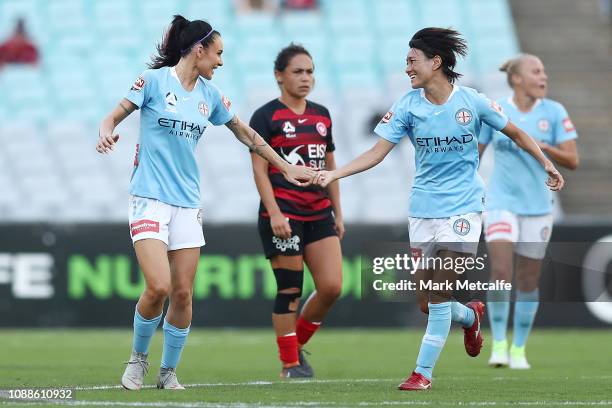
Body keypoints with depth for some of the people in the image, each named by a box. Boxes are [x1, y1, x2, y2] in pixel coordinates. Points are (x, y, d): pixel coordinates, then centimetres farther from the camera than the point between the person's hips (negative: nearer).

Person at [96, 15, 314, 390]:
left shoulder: (209, 93, 10)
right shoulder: (155, 80, -5)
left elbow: (245, 133, 21)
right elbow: (115, 117, -4)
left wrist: (285, 167, 23)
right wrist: (107, 132, -28)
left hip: (187, 203, 5)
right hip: (150, 200, -5)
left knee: (183, 293, 0)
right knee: (158, 287, -16)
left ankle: (169, 371, 16)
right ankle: (138, 358, 8)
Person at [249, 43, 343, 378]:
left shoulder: (322, 116, 14)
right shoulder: (266, 116, -3)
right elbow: (259, 170, -8)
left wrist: (337, 213, 16)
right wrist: (274, 213, -17)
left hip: (319, 214, 6)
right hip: (283, 215, -6)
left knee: (332, 287, -4)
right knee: (289, 290, -4)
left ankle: (296, 342, 17)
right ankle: (290, 363, 5)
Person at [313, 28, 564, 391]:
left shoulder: (471, 102, -6)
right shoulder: (408, 105, -1)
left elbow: (515, 133, 8)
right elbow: (377, 153, -3)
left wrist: (547, 163, 1)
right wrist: (334, 174, -14)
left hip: (461, 207, -4)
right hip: (423, 208, 4)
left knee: (439, 297, -9)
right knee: (427, 303, 6)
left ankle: (423, 372, -2)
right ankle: (470, 316, 38)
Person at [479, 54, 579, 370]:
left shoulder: (554, 112, -2)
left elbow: (572, 161, -6)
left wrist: (542, 147, -20)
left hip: (537, 205, 1)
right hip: (501, 202, -1)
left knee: (528, 281, 5)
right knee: (501, 272, -18)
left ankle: (519, 349, 20)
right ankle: (499, 345, -7)